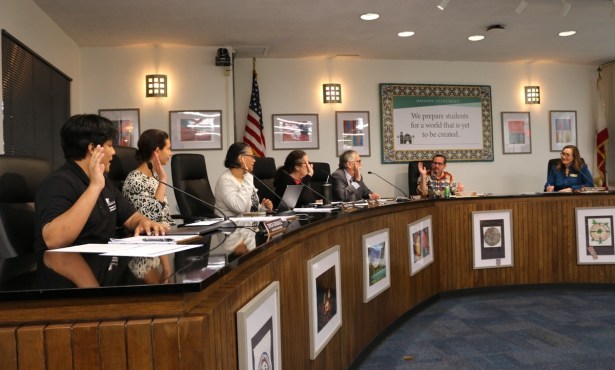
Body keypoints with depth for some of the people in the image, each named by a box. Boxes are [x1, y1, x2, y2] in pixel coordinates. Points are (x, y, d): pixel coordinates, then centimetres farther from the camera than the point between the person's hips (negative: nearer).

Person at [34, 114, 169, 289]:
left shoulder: (105, 182, 16)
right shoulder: (59, 183, -12)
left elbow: (131, 216, 20)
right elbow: (54, 240, -27)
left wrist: (144, 223, -5)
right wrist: (94, 187, -29)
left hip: (110, 266, 8)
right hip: (74, 281, -8)